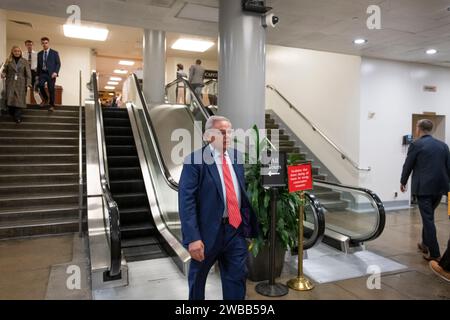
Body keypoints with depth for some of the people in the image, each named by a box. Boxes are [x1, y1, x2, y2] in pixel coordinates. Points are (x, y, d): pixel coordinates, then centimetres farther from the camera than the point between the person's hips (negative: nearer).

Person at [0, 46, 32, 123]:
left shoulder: (24, 61, 6)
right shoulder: (8, 61, 10)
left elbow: (28, 73, 1)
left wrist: (28, 82, -9)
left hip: (20, 83, -1)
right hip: (10, 83, 1)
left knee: (19, 100, -6)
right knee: (10, 99, -6)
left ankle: (17, 117, -3)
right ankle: (12, 114, 14)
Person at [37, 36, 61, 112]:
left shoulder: (54, 53, 6)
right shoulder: (39, 54, 16)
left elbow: (58, 63, 0)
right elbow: (38, 65, 17)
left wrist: (55, 72, -14)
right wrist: (38, 74, 9)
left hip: (51, 73, -2)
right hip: (42, 73, 3)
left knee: (51, 89, -4)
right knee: (40, 85, -21)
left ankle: (52, 105, 7)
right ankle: (45, 98, 3)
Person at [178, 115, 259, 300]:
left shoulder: (236, 157, 5)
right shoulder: (195, 160, -13)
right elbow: (186, 201, -18)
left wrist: (247, 222, 8)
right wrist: (193, 237, -23)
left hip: (236, 228, 4)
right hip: (208, 230, -4)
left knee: (237, 277, 13)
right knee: (197, 278, 18)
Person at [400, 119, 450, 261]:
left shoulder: (416, 145, -7)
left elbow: (408, 165, -2)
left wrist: (403, 182, 12)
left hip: (424, 187, -6)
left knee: (428, 219, 0)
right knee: (428, 216, 22)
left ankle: (434, 253, 1)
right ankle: (426, 244, 33)